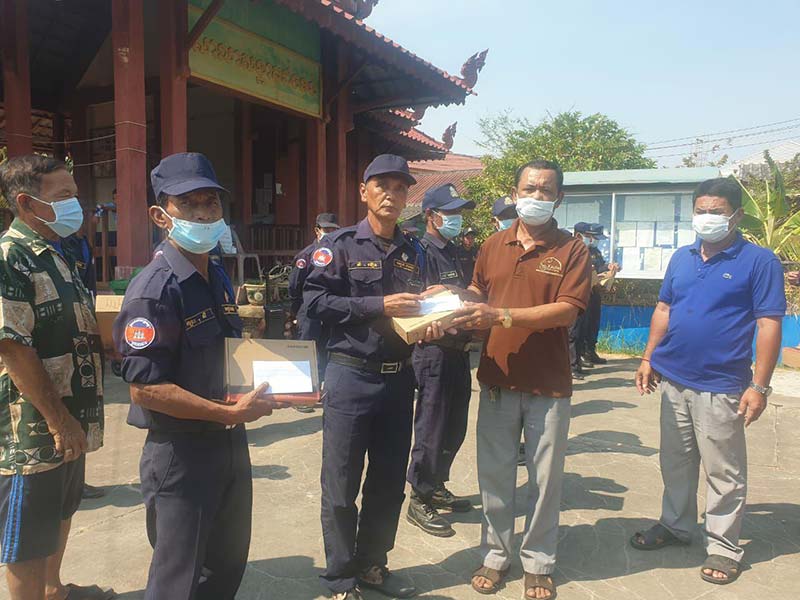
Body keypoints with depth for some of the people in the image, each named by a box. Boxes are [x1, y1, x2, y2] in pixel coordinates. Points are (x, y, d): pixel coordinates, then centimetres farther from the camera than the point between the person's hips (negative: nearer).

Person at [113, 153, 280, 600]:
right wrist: (231, 412, -24)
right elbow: (145, 389, -24)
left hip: (230, 443, 8)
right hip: (181, 453, -8)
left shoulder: (219, 276, 8)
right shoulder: (154, 290, -20)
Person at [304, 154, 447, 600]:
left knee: (389, 481, 15)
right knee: (342, 485, 4)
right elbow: (316, 301, -15)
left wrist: (430, 326, -3)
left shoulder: (414, 252, 12)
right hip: (352, 375, -5)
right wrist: (379, 305, -19)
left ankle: (372, 564, 34)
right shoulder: (340, 245, -5)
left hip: (399, 376, 5)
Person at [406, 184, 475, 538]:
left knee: (455, 429, 17)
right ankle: (420, 501, 15)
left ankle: (437, 487, 34)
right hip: (435, 352, -9)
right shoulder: (422, 252, -12)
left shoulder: (454, 253, 15)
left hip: (459, 352, 9)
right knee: (432, 429, 1)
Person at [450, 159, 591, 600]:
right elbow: (478, 291, 19)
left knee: (545, 478, 10)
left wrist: (501, 315, -23)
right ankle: (495, 554, 31)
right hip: (498, 379, 3)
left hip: (548, 384, -3)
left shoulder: (571, 250, -5)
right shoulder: (494, 245, 7)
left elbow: (567, 309, -16)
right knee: (494, 473, 13)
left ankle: (538, 563, 29)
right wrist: (461, 302, -3)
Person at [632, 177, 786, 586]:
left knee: (724, 473, 6)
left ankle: (723, 548, 20)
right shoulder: (682, 258, 9)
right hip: (673, 381, 6)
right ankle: (675, 525, 34)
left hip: (721, 387, -5)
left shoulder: (759, 261, -7)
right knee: (675, 462, 17)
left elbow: (769, 325, -10)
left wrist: (759, 386, -15)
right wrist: (649, 359, 10)